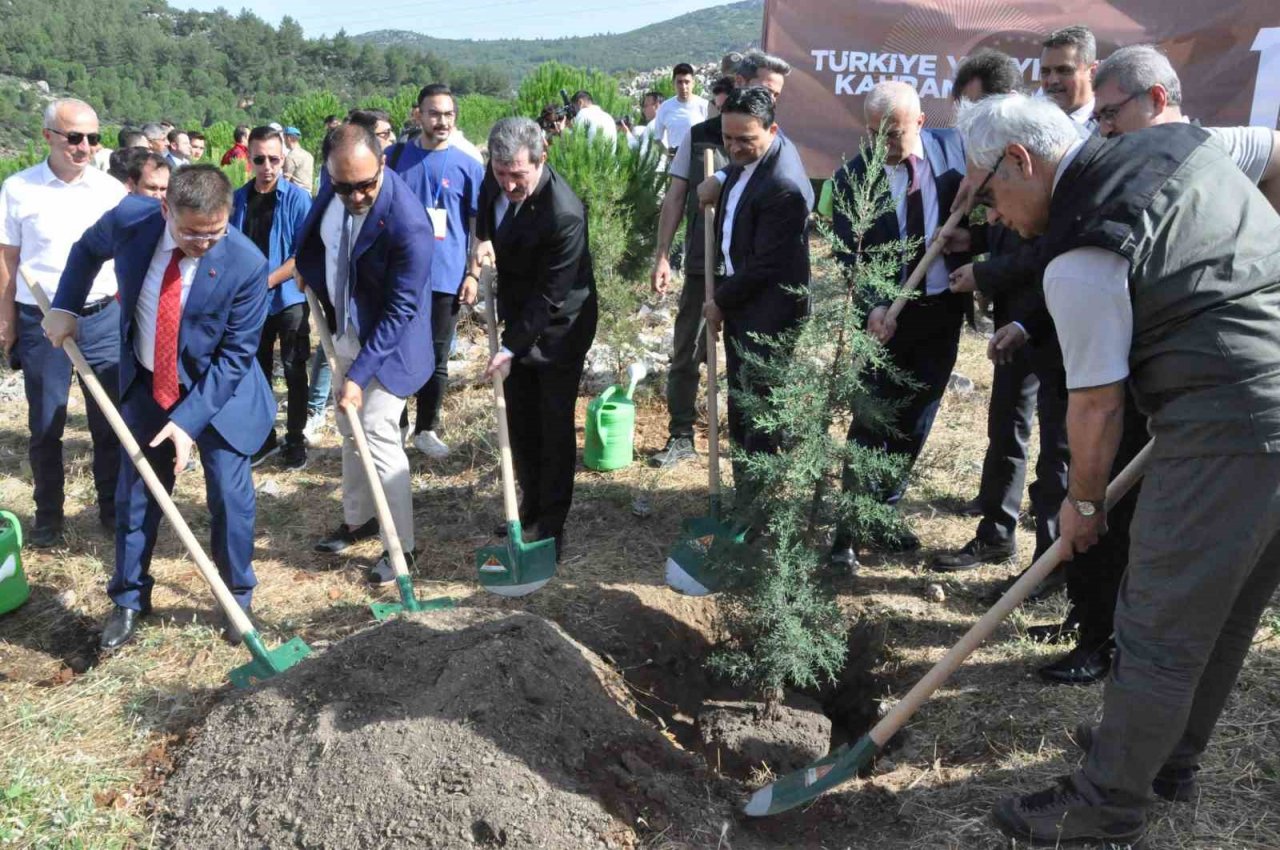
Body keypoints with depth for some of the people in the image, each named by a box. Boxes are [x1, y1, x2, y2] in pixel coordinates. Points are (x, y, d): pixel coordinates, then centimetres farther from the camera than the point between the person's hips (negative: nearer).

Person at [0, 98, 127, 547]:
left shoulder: (112, 190, 1)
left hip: (103, 319, 1)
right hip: (42, 321, -1)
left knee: (111, 421, 8)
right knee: (45, 425, 9)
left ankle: (113, 506, 23)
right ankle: (48, 515, 23)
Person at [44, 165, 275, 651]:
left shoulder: (246, 265, -27)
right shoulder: (130, 220, -19)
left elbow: (235, 354, -21)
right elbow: (88, 249, 8)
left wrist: (188, 420, -24)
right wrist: (67, 306, 5)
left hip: (219, 391, -3)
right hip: (145, 387, 3)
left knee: (230, 499, 0)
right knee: (135, 495, 12)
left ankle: (238, 599, 23)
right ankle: (128, 601, 30)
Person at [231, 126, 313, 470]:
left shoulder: (297, 199, -9)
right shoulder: (237, 199, 3)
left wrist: (268, 281, -18)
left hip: (289, 299, -4)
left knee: (294, 373, 4)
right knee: (257, 372, 12)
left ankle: (295, 441, 16)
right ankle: (263, 437, 27)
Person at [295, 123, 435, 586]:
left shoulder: (408, 225, -31)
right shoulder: (335, 187, -10)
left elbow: (400, 311, -27)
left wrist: (359, 373, -26)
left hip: (387, 342, -7)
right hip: (345, 331, 8)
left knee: (378, 435, -9)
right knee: (350, 431, 18)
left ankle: (401, 544, 5)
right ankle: (357, 519, 36)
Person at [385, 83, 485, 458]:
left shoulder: (468, 167, 0)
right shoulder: (395, 157, 2)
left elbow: (478, 226, 4)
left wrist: (473, 274, -2)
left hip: (446, 278, -1)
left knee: (436, 357, 8)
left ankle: (427, 429, 22)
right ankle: (395, 425, 24)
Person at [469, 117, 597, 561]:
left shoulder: (564, 215, -32)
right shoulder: (497, 177, -10)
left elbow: (550, 296, -27)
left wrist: (511, 348, -26)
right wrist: (483, 237, -8)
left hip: (558, 326, -7)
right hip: (518, 315, 7)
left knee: (555, 426, 2)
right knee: (519, 420, 16)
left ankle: (552, 523, 16)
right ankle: (531, 501, 34)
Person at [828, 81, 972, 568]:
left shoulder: (952, 148, -2)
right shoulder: (852, 176, -9)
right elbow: (848, 254, -12)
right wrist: (874, 307, -27)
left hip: (944, 306, 3)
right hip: (886, 313, -3)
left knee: (916, 420, 10)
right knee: (873, 420, -2)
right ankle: (848, 528, 7)